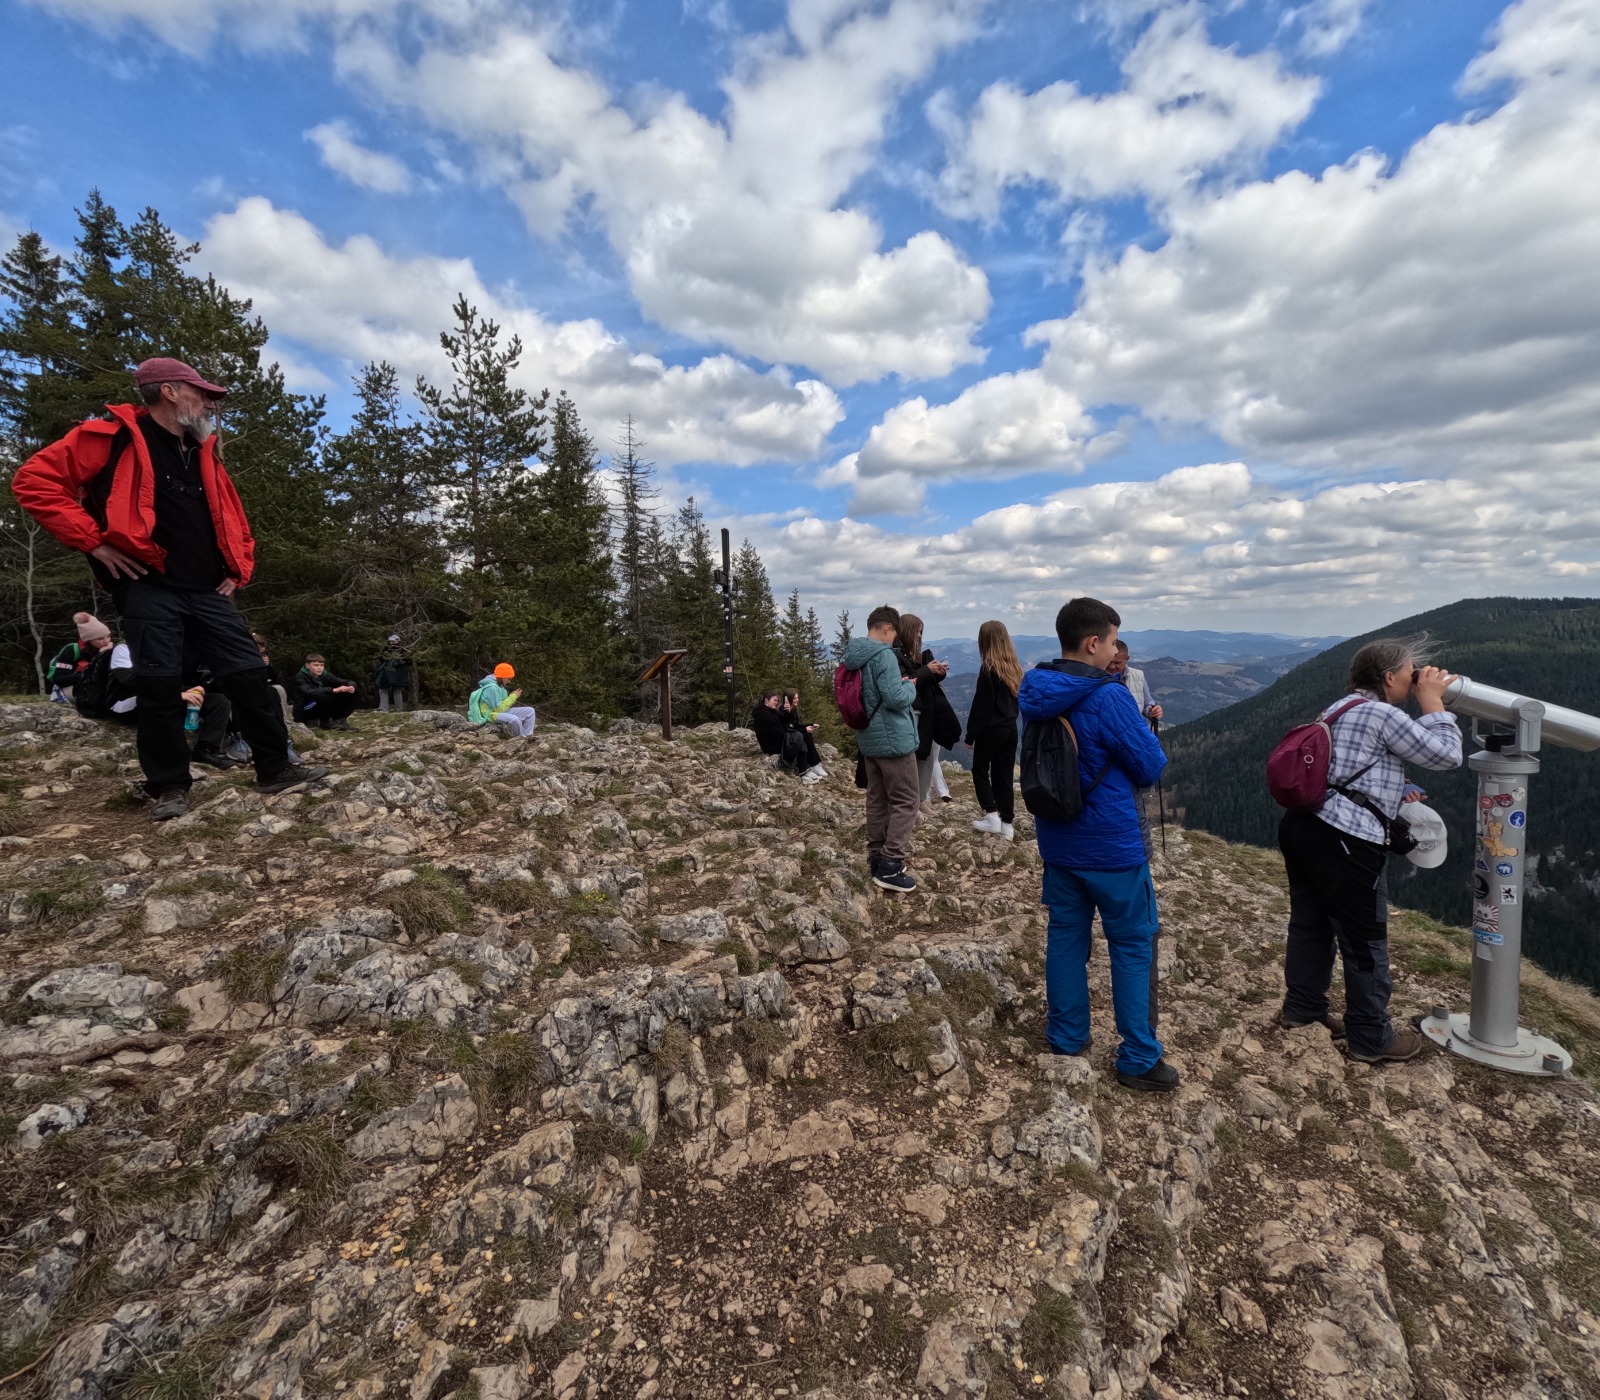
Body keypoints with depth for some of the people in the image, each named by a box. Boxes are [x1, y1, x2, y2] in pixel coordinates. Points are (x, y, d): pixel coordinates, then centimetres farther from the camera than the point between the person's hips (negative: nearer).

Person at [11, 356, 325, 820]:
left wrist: (239, 568, 15)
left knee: (249, 676, -1)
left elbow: (233, 518, 28)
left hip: (208, 592, 5)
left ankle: (276, 767, 5)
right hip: (149, 589, -5)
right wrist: (94, 542, -11)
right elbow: (34, 480, -6)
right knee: (158, 688, -3)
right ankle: (169, 786, 7)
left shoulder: (204, 452, 18)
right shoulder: (114, 437, -1)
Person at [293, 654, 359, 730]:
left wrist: (351, 686, -32)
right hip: (303, 713, -5)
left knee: (349, 694, -7)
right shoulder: (300, 677, -16)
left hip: (321, 710, 5)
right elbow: (309, 692, -37)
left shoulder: (325, 675, -2)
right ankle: (326, 723, -16)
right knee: (322, 696, -35)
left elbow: (350, 682, -7)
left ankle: (339, 720, -3)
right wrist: (333, 690, -44)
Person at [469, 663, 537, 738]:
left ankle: (528, 736, -7)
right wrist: (512, 697, -16)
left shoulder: (498, 686, 9)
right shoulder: (491, 688, -21)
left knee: (530, 710, 3)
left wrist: (513, 696, -2)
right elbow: (499, 708, -21)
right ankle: (522, 738, -13)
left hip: (502, 712, 10)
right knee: (514, 719, -39)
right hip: (492, 714, -10)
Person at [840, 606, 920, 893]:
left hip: (868, 739, 9)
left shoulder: (851, 655, 8)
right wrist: (910, 685, -4)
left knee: (877, 800, 16)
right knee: (904, 802, 0)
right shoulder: (883, 655, -20)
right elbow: (896, 698, -24)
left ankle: (877, 859, 23)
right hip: (894, 739, -8)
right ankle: (890, 868, -2)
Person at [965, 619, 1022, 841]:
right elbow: (1016, 700, 12)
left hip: (990, 729, -6)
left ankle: (992, 817, 4)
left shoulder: (988, 669, -15)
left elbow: (980, 706, -14)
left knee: (980, 770, 11)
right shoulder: (1014, 667, 6)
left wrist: (970, 735, -8)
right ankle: (1007, 824, 12)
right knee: (1005, 775, 10)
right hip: (1010, 728, 6)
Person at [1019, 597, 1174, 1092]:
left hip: (1056, 838, 6)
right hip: (1111, 843, -6)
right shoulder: (1108, 697, -22)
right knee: (1133, 944, 8)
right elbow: (1151, 767, -13)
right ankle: (1138, 1059, 18)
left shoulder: (1034, 693, -1)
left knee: (1066, 935, 16)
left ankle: (1066, 1037, 29)